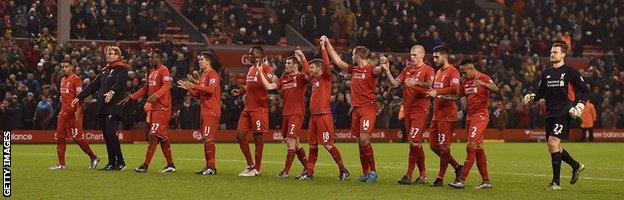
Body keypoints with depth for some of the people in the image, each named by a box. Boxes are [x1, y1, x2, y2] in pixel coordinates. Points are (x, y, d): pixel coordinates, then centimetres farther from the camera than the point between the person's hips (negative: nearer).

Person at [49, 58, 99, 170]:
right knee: (60, 138, 5)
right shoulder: (62, 80, 17)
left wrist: (78, 112, -23)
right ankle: (61, 164, 8)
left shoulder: (76, 80, -9)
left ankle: (93, 158, 5)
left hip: (74, 113, -9)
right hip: (64, 113, 9)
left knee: (77, 137, -8)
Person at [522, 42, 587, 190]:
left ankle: (556, 182, -14)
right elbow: (541, 93, 21)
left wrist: (579, 107, -12)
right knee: (553, 148, 9)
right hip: (550, 114, 7)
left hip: (564, 113, -7)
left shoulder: (571, 72, -3)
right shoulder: (546, 73, 14)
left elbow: (585, 91, 0)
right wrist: (530, 97, 1)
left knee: (553, 143, -19)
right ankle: (576, 166, 33)